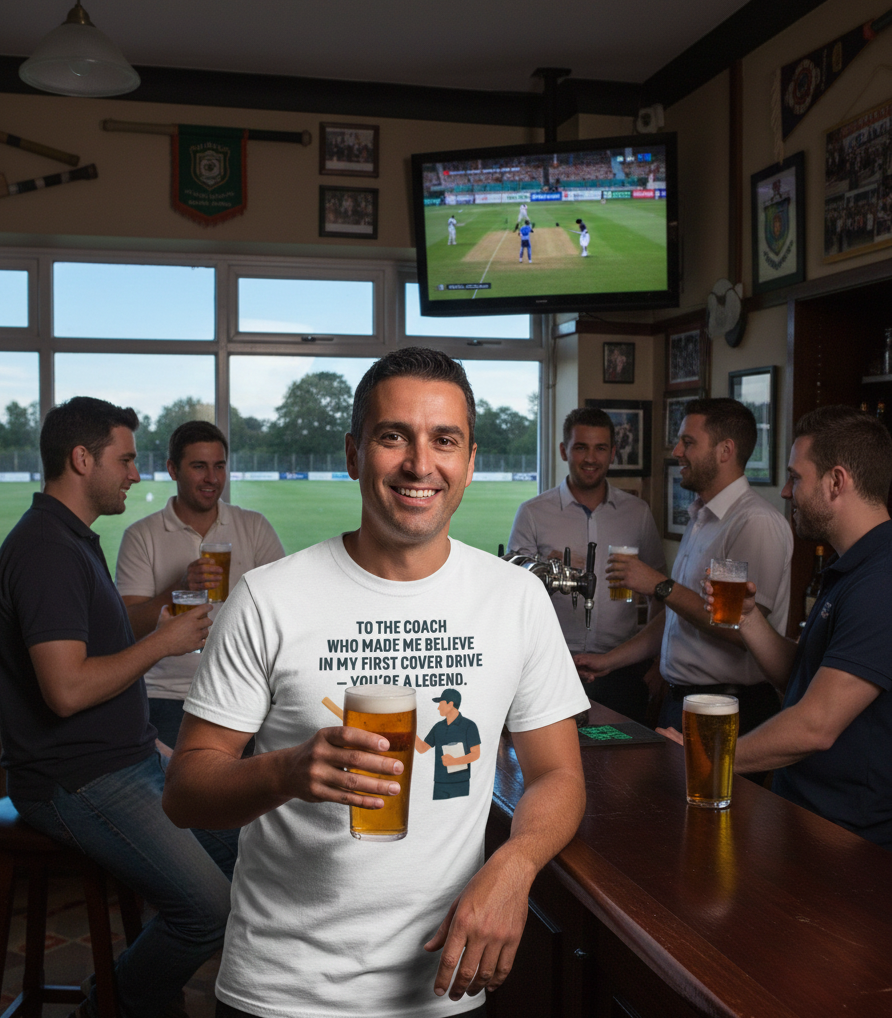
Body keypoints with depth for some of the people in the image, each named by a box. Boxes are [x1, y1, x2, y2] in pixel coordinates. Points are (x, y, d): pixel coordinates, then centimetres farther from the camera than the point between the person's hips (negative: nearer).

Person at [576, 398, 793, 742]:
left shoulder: (757, 523, -17)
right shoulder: (700, 520, 15)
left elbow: (741, 629, -26)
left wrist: (660, 586, -19)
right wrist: (609, 660, 14)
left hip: (727, 711, -9)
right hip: (678, 699, 9)